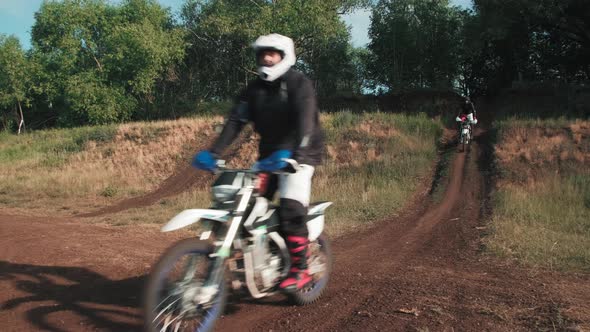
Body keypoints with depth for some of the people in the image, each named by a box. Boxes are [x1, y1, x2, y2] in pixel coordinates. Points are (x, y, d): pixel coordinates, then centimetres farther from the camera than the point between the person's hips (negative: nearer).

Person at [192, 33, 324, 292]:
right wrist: (213, 152, -15)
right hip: (269, 155, 6)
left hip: (300, 154, -6)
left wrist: (290, 153, -43)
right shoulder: (254, 89, 10)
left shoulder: (299, 84, -9)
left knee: (291, 209, -21)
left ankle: (300, 270, -10)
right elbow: (236, 121, -1)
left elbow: (305, 120, -25)